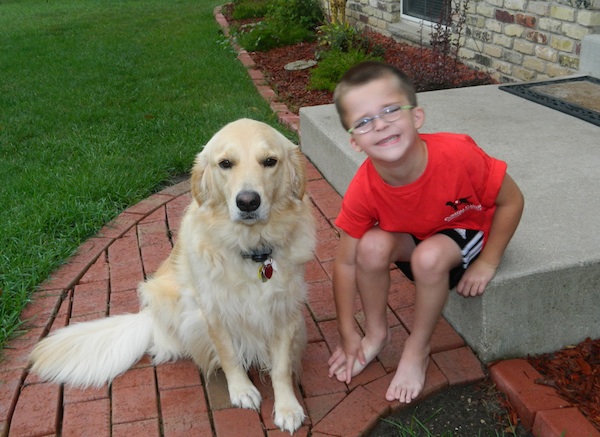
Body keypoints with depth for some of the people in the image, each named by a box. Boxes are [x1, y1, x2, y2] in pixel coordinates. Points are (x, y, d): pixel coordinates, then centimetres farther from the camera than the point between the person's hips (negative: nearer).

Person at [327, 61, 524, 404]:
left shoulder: (458, 154, -35)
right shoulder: (363, 191, -27)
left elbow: (511, 201, -18)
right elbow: (346, 263, -16)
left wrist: (487, 264, -16)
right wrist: (348, 334, -11)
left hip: (467, 229, -2)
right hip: (410, 236, 2)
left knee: (429, 256, -33)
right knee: (372, 246, -27)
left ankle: (418, 348, -5)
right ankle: (377, 333, 2)